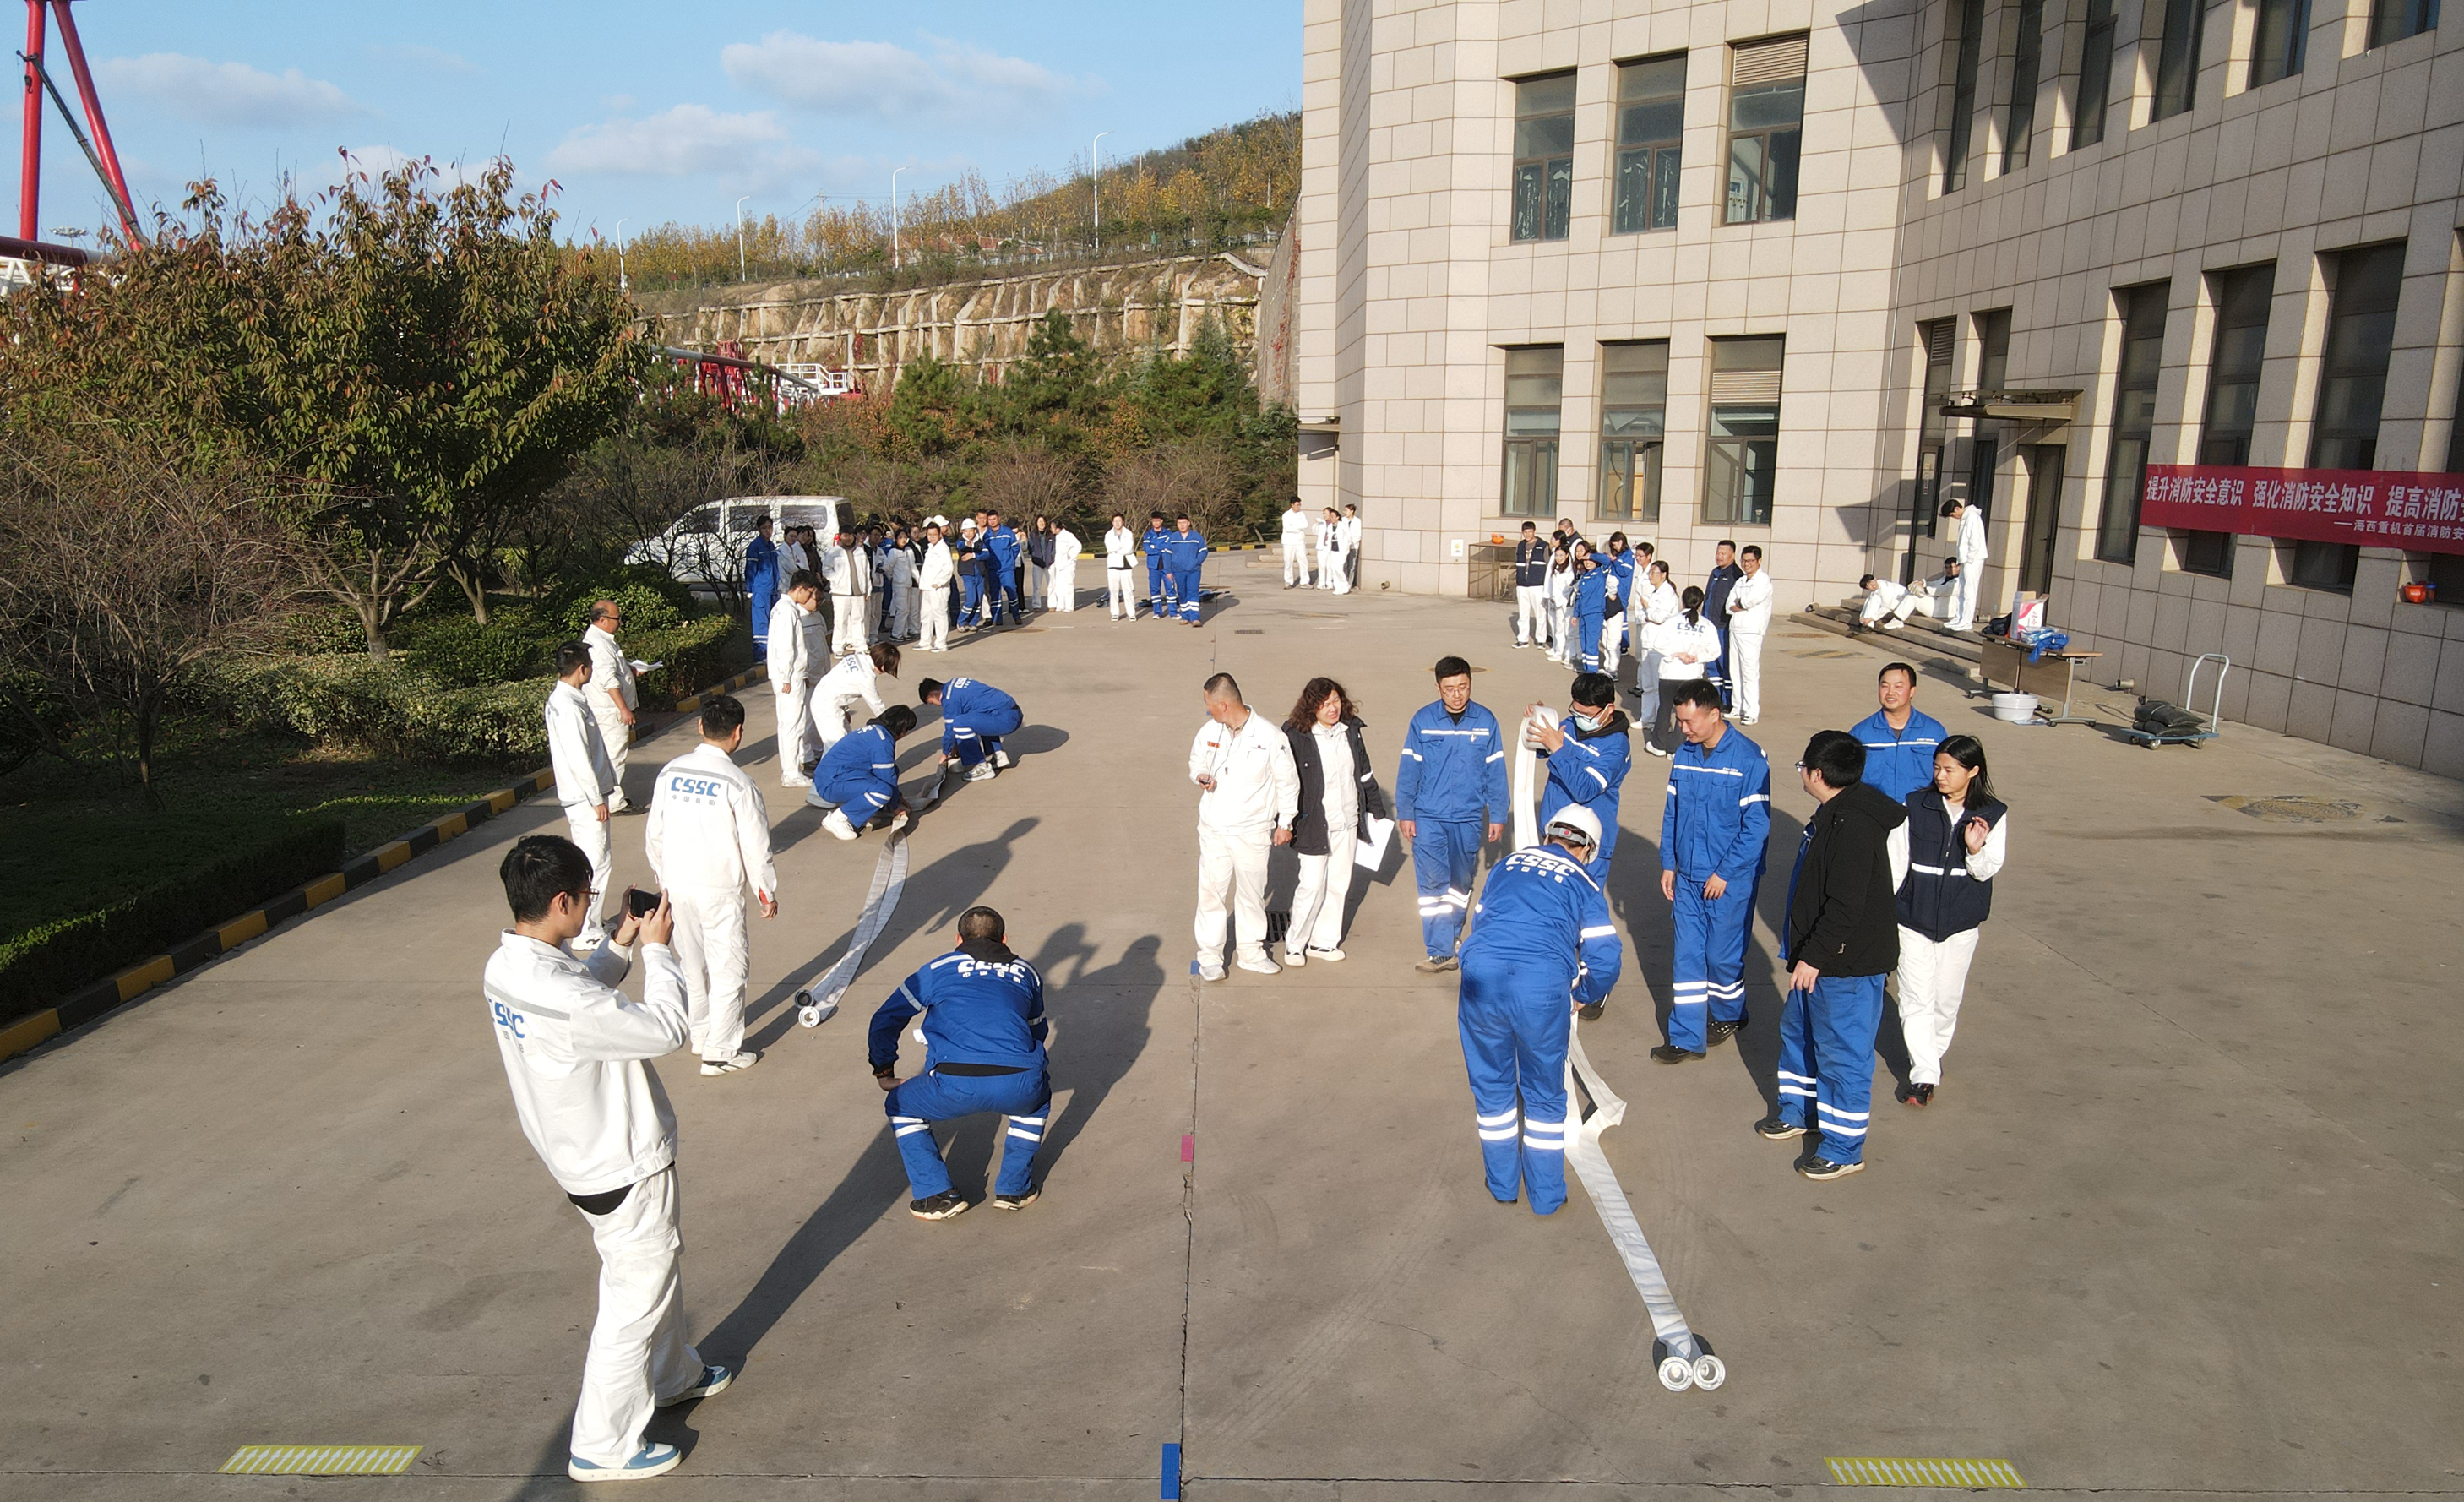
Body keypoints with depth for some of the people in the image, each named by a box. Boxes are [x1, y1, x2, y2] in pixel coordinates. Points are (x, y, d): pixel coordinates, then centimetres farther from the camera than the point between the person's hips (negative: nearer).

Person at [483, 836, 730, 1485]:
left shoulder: (507, 967, -6)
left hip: (584, 1155, 9)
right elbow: (664, 1028, -26)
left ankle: (671, 1376, 49)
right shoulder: (558, 997, -35)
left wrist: (621, 945, 5)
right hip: (622, 1168, -9)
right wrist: (656, 948, -16)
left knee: (657, 1267, 28)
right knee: (636, 1297, 9)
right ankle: (604, 1445, 24)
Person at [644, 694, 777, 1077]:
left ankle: (701, 1034, 36)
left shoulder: (670, 773, -2)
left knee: (692, 964, 21)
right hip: (719, 891, -6)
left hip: (677, 886, 6)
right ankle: (721, 1051, 12)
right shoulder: (737, 783, -17)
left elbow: (653, 834, 7)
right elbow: (756, 847, -12)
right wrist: (768, 893, 1)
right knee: (729, 970, 7)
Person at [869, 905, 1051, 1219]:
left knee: (900, 1105, 29)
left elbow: (885, 1021, 25)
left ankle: (936, 1196, 19)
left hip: (954, 1089, -2)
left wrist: (884, 1073, 39)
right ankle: (1015, 1189, 31)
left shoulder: (939, 969, 22)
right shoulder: (1026, 973, 27)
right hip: (1019, 1089, 2)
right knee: (1038, 1094, 38)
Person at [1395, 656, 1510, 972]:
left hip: (1469, 818, 2)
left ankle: (1451, 935, 33)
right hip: (1428, 816, -2)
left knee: (1461, 882, 15)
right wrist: (1405, 813, 0)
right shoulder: (1422, 721, -6)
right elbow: (1409, 770, 0)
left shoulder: (1486, 721, -3)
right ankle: (1440, 951, -2)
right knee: (1433, 883, -6)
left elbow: (1495, 772, 4)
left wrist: (1497, 816, 6)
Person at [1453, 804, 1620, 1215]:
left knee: (1492, 1086, 22)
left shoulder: (1507, 864, 24)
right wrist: (1585, 996, 28)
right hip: (1543, 986, -2)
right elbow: (1606, 959, 8)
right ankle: (1546, 1197, 28)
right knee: (1544, 1094, 18)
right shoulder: (1583, 882, 15)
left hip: (1481, 976, 2)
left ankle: (1503, 1187, 35)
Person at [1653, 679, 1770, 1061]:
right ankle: (1687, 1038, 14)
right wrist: (1668, 864, 7)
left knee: (1722, 955, 7)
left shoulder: (1749, 759, -16)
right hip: (1688, 876, 5)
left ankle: (1729, 1014, 35)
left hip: (1731, 880, -5)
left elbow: (1757, 826, -16)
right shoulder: (1684, 755, 2)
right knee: (1687, 956, 6)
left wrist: (1725, 873, -15)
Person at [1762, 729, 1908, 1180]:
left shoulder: (1854, 827, -27)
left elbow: (1845, 906, -29)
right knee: (1798, 1030, 24)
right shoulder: (1833, 814, 7)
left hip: (1849, 966, -11)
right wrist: (1801, 951, 23)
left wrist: (1814, 956, -24)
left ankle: (1845, 1148, 14)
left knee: (1842, 1051, 1)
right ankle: (1799, 1110, 42)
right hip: (1819, 958, 11)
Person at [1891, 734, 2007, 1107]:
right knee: (1916, 998, -4)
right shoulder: (1915, 806, -7)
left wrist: (1976, 850, -25)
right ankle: (1924, 1075, 1)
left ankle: (1933, 1053, 36)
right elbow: (1895, 860, -1)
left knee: (1947, 997, 13)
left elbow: (1989, 870, -4)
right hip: (1912, 919, -1)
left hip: (1961, 922, 1)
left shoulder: (1994, 814, -4)